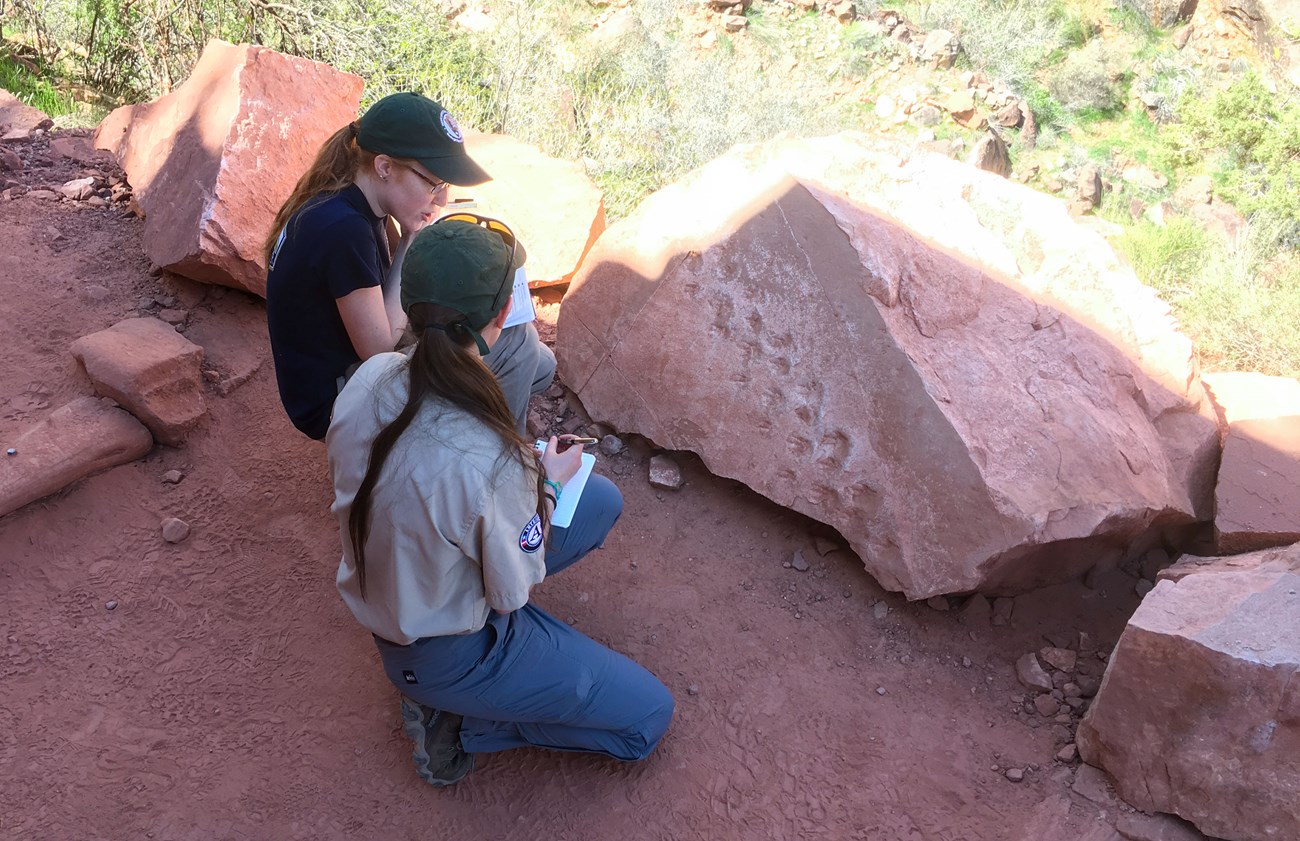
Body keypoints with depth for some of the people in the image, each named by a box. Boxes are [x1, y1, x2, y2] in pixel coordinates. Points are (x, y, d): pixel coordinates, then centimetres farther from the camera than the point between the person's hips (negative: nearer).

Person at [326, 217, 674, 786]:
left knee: (602, 498, 15)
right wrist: (547, 483, -8)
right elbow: (512, 593, -20)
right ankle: (453, 722, 5)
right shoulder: (488, 465, -39)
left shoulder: (370, 376, -18)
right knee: (649, 716, 8)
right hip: (446, 653, -7)